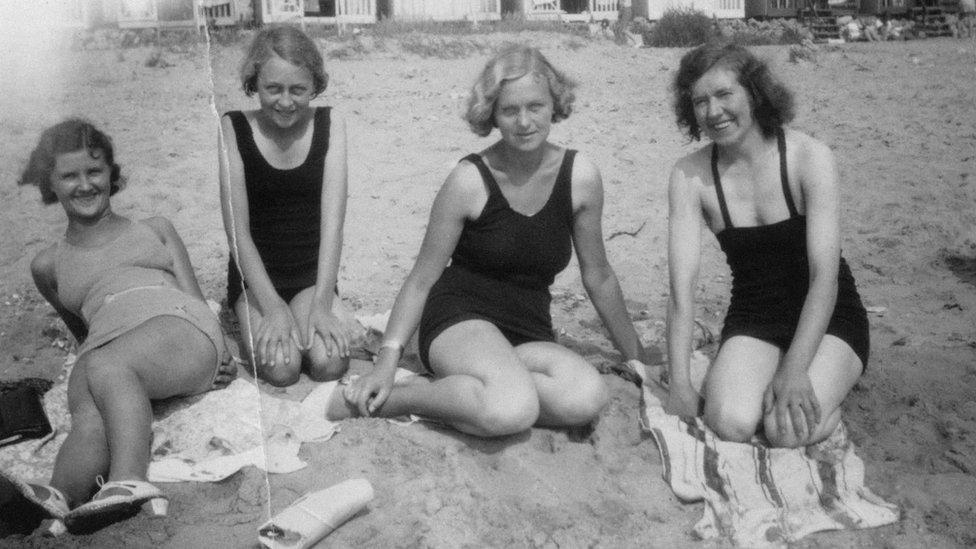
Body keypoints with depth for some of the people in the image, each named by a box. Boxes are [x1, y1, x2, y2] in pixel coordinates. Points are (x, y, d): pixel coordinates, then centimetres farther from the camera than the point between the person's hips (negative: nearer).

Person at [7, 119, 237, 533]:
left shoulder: (155, 229, 27)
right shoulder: (49, 266, 29)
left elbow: (195, 298, 17)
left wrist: (219, 353, -4)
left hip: (180, 330, -2)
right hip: (104, 343, 2)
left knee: (105, 366, -38)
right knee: (91, 422, -35)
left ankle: (127, 483, -60)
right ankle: (57, 503, -62)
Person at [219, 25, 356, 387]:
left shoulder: (330, 124, -5)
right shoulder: (234, 128, -8)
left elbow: (333, 220, -11)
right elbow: (237, 230, -12)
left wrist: (321, 302, -21)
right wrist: (273, 307, -22)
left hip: (314, 273, 1)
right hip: (256, 275, 0)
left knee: (329, 362, -25)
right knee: (281, 367, -24)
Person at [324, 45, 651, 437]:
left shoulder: (580, 177, -3)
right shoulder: (470, 180, -11)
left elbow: (598, 276, 10)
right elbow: (421, 279, -3)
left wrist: (637, 359, 16)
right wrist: (387, 360, -11)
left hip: (529, 334, 5)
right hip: (459, 319, -4)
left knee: (589, 398, -29)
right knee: (512, 409, -37)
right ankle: (385, 400, -15)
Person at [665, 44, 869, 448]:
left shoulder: (810, 157, -16)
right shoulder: (689, 175, -9)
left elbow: (825, 278, -20)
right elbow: (682, 285, -14)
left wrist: (794, 369, -29)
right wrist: (679, 383, -21)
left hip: (826, 318, -1)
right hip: (753, 319, 2)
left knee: (789, 429, -25)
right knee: (731, 424, -26)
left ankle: (825, 396, 7)